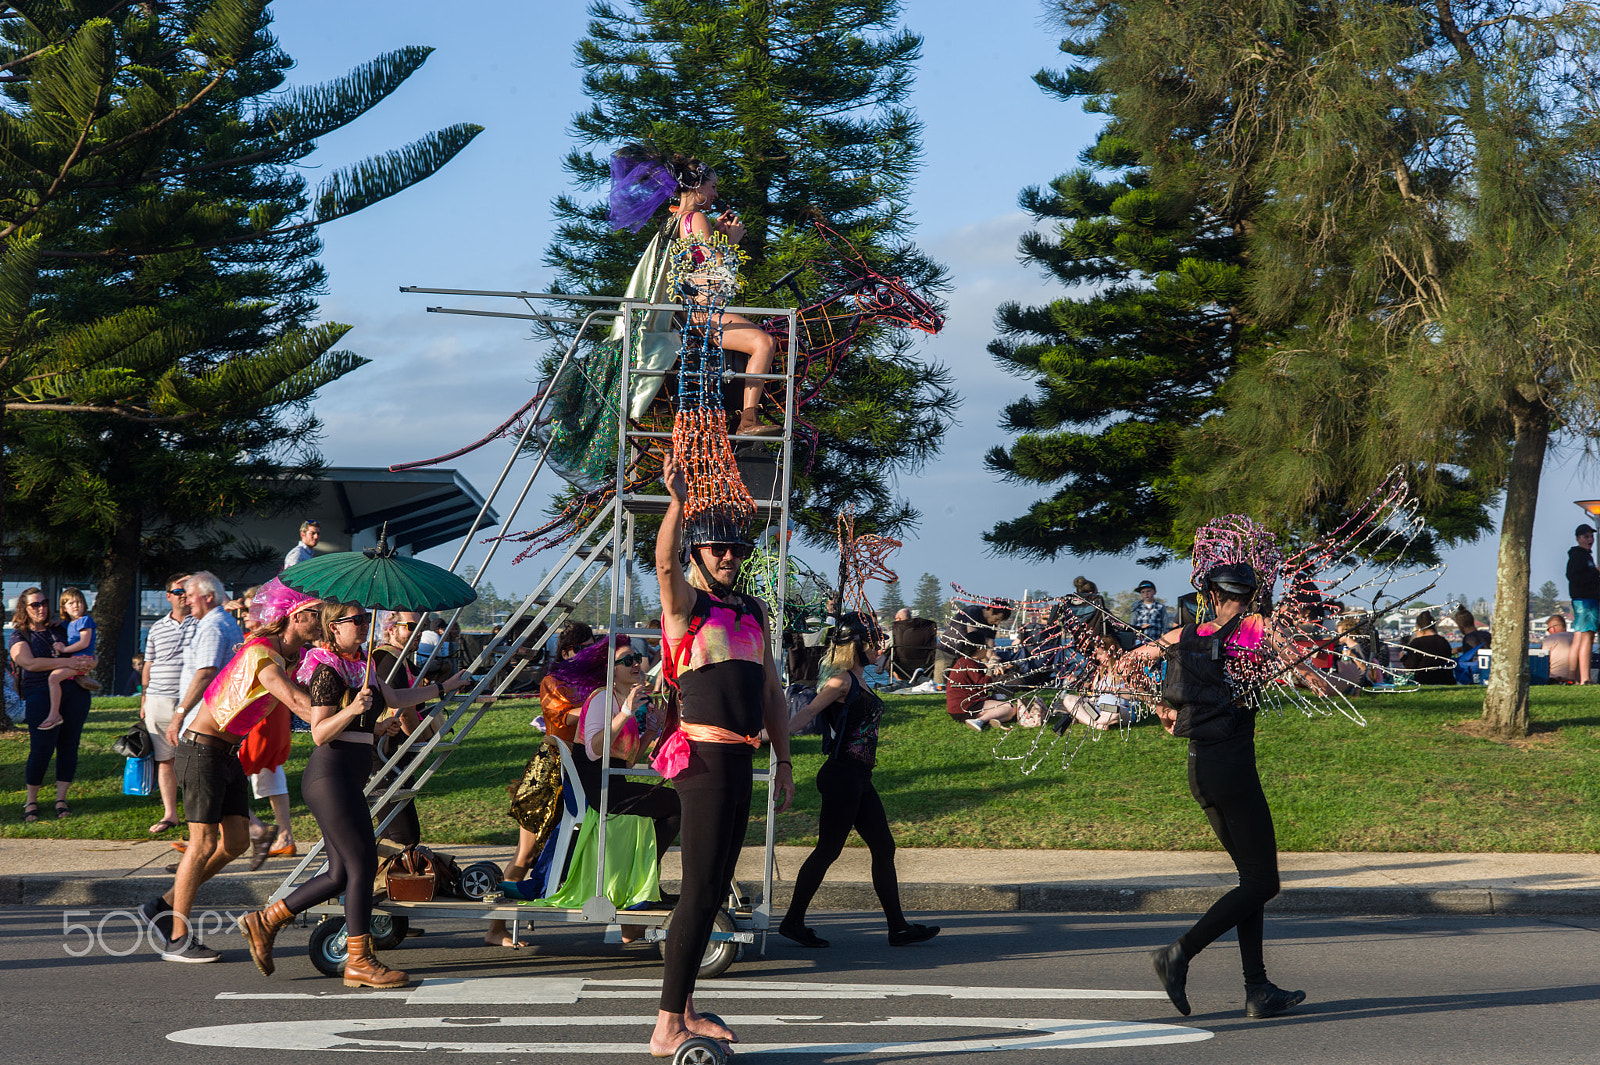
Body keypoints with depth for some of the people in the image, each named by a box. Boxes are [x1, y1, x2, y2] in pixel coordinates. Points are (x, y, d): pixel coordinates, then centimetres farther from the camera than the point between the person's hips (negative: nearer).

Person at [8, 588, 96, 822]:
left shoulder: (60, 631, 19)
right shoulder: (19, 636, 6)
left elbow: (87, 653, 23)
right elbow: (30, 663, -12)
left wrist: (88, 662, -3)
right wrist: (67, 662, -18)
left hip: (74, 692, 4)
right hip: (40, 695, -4)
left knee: (69, 745, 1)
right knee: (41, 748, -8)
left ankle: (61, 798, 10)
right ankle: (31, 801, 7)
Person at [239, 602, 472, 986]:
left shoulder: (357, 665, 17)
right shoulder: (328, 671, -13)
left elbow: (395, 697, 31)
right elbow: (319, 734, -17)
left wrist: (442, 688, 37)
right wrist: (352, 709, -31)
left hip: (347, 780, 10)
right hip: (331, 776, -10)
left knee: (341, 873, 9)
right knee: (362, 865, -7)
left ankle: (265, 921, 16)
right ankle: (359, 962, -2)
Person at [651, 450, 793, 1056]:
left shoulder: (754, 613, 18)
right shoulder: (685, 601, -3)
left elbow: (771, 693, 22)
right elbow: (665, 563, -27)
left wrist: (783, 762, 17)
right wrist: (677, 501, -41)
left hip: (741, 760, 8)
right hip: (705, 757, -8)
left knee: (714, 890, 11)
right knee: (700, 891, -11)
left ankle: (683, 1011, 19)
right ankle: (667, 1028, -11)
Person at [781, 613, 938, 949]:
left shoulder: (859, 681, 17)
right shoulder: (842, 679, -11)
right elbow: (808, 712, -19)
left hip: (859, 779, 10)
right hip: (842, 776, -10)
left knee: (884, 848, 8)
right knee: (828, 849, -6)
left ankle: (898, 927, 11)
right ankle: (793, 921, 2)